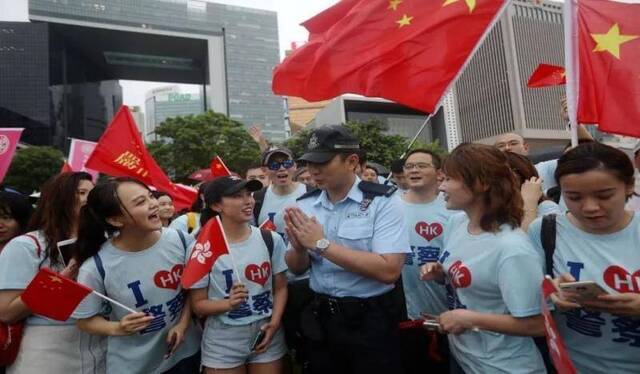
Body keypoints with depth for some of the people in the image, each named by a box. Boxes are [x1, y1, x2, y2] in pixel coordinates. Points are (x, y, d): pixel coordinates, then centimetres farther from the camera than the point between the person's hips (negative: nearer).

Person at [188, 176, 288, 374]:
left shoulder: (271, 239, -5)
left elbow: (280, 287, 3)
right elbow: (198, 303, -5)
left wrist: (274, 323, -11)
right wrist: (228, 303, -22)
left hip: (267, 335, 2)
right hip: (223, 343, -2)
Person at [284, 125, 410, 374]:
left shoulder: (382, 202, -15)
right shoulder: (305, 205, 0)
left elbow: (389, 271, -25)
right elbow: (297, 268, 6)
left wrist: (321, 243, -23)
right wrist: (299, 247, -17)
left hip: (371, 320, -4)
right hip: (320, 318, 5)